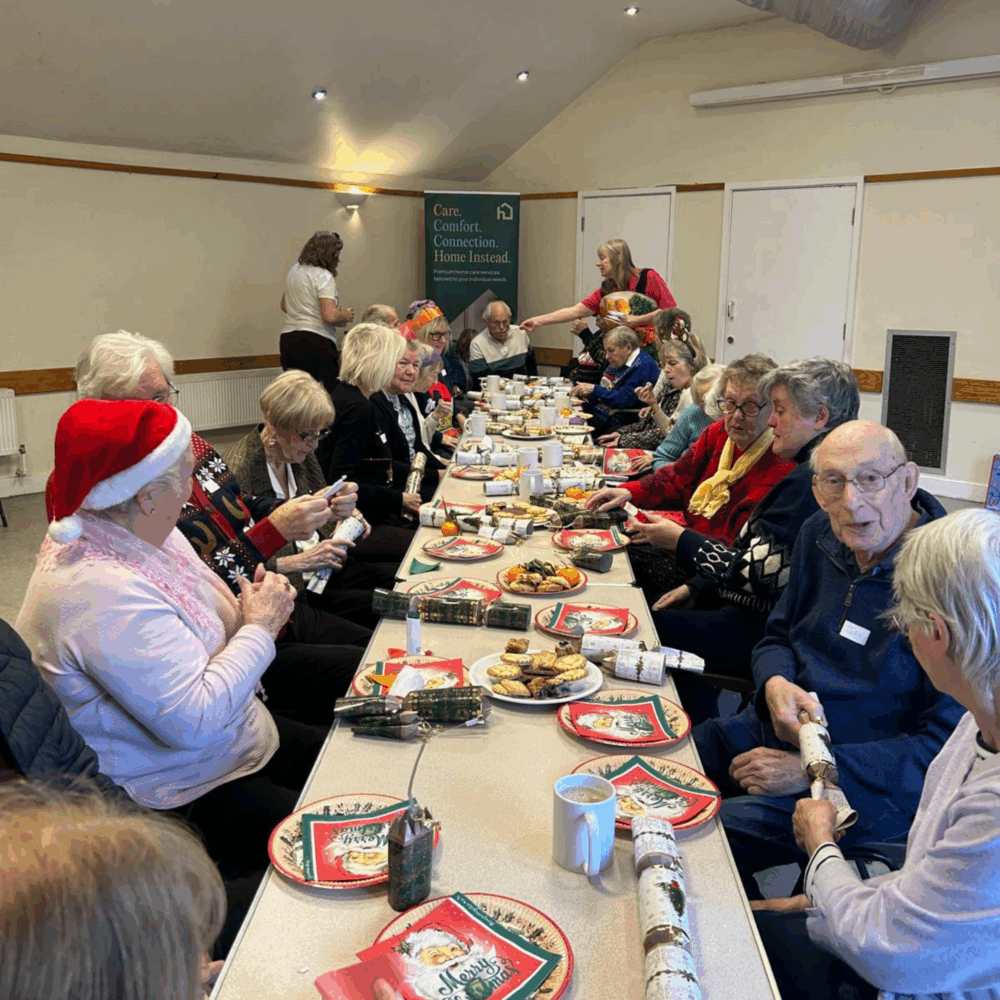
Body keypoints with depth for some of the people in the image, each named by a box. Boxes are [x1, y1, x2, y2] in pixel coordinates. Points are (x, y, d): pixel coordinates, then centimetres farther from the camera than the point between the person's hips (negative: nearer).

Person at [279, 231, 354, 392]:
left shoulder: (293, 270, 15)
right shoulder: (324, 276, -10)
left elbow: (284, 306, 27)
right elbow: (330, 316, -18)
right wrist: (345, 315, 1)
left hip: (287, 338, 8)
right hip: (315, 340, -8)